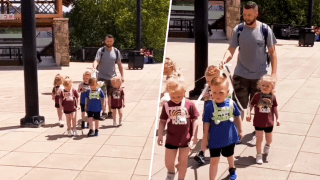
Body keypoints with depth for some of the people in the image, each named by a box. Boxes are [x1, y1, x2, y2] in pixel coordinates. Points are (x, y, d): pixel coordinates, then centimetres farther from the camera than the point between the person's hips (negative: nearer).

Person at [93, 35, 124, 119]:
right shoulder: (101, 51, -3)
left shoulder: (116, 51, 7)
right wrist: (94, 66, -36)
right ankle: (103, 112, -5)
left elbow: (119, 64, 12)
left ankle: (110, 112, 19)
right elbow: (96, 60, -14)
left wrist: (122, 76, 8)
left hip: (112, 77, 3)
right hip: (102, 77, -3)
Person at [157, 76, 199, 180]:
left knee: (183, 161, 13)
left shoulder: (189, 105, -13)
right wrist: (160, 135, -5)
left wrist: (194, 135, -4)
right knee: (168, 162, 12)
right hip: (171, 139, 1)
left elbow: (194, 120, -5)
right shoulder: (167, 106, -9)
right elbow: (162, 121, -2)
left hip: (185, 139, -1)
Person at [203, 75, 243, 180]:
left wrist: (240, 131, 12)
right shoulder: (209, 106, -20)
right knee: (214, 160, 1)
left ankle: (232, 169, 56)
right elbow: (206, 124, -13)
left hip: (230, 138, 3)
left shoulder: (231, 103, -14)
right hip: (215, 140, -3)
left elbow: (237, 117, 3)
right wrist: (205, 140, -8)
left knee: (229, 156, 26)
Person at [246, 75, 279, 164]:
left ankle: (267, 146, 52)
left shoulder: (272, 97, -6)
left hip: (269, 122, 2)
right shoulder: (257, 95, -10)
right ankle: (259, 155, 17)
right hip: (258, 122, -2)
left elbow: (275, 108, 4)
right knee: (259, 139, 0)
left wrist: (277, 118, 5)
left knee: (269, 140, 17)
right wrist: (249, 114, -11)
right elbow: (251, 104, -1)